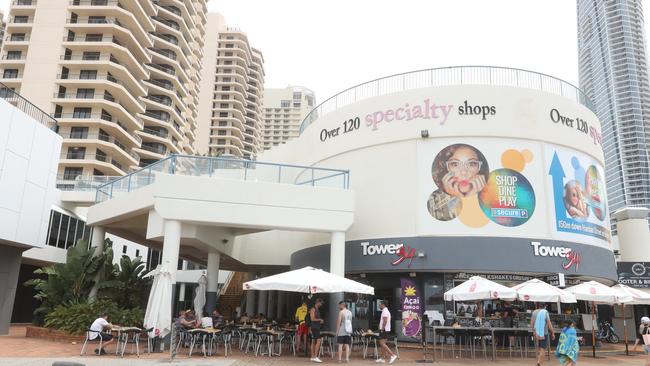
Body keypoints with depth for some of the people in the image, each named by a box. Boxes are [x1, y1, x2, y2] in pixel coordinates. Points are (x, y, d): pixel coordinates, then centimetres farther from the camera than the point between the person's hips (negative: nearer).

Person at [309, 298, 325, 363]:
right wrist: (320, 319, -9)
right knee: (319, 340, -16)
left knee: (314, 341, 10)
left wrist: (320, 320, 7)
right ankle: (315, 357, -17)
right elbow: (312, 319, -18)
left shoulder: (317, 309, 18)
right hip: (314, 327, -10)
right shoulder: (313, 309, -11)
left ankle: (312, 357, 14)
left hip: (317, 327, 10)